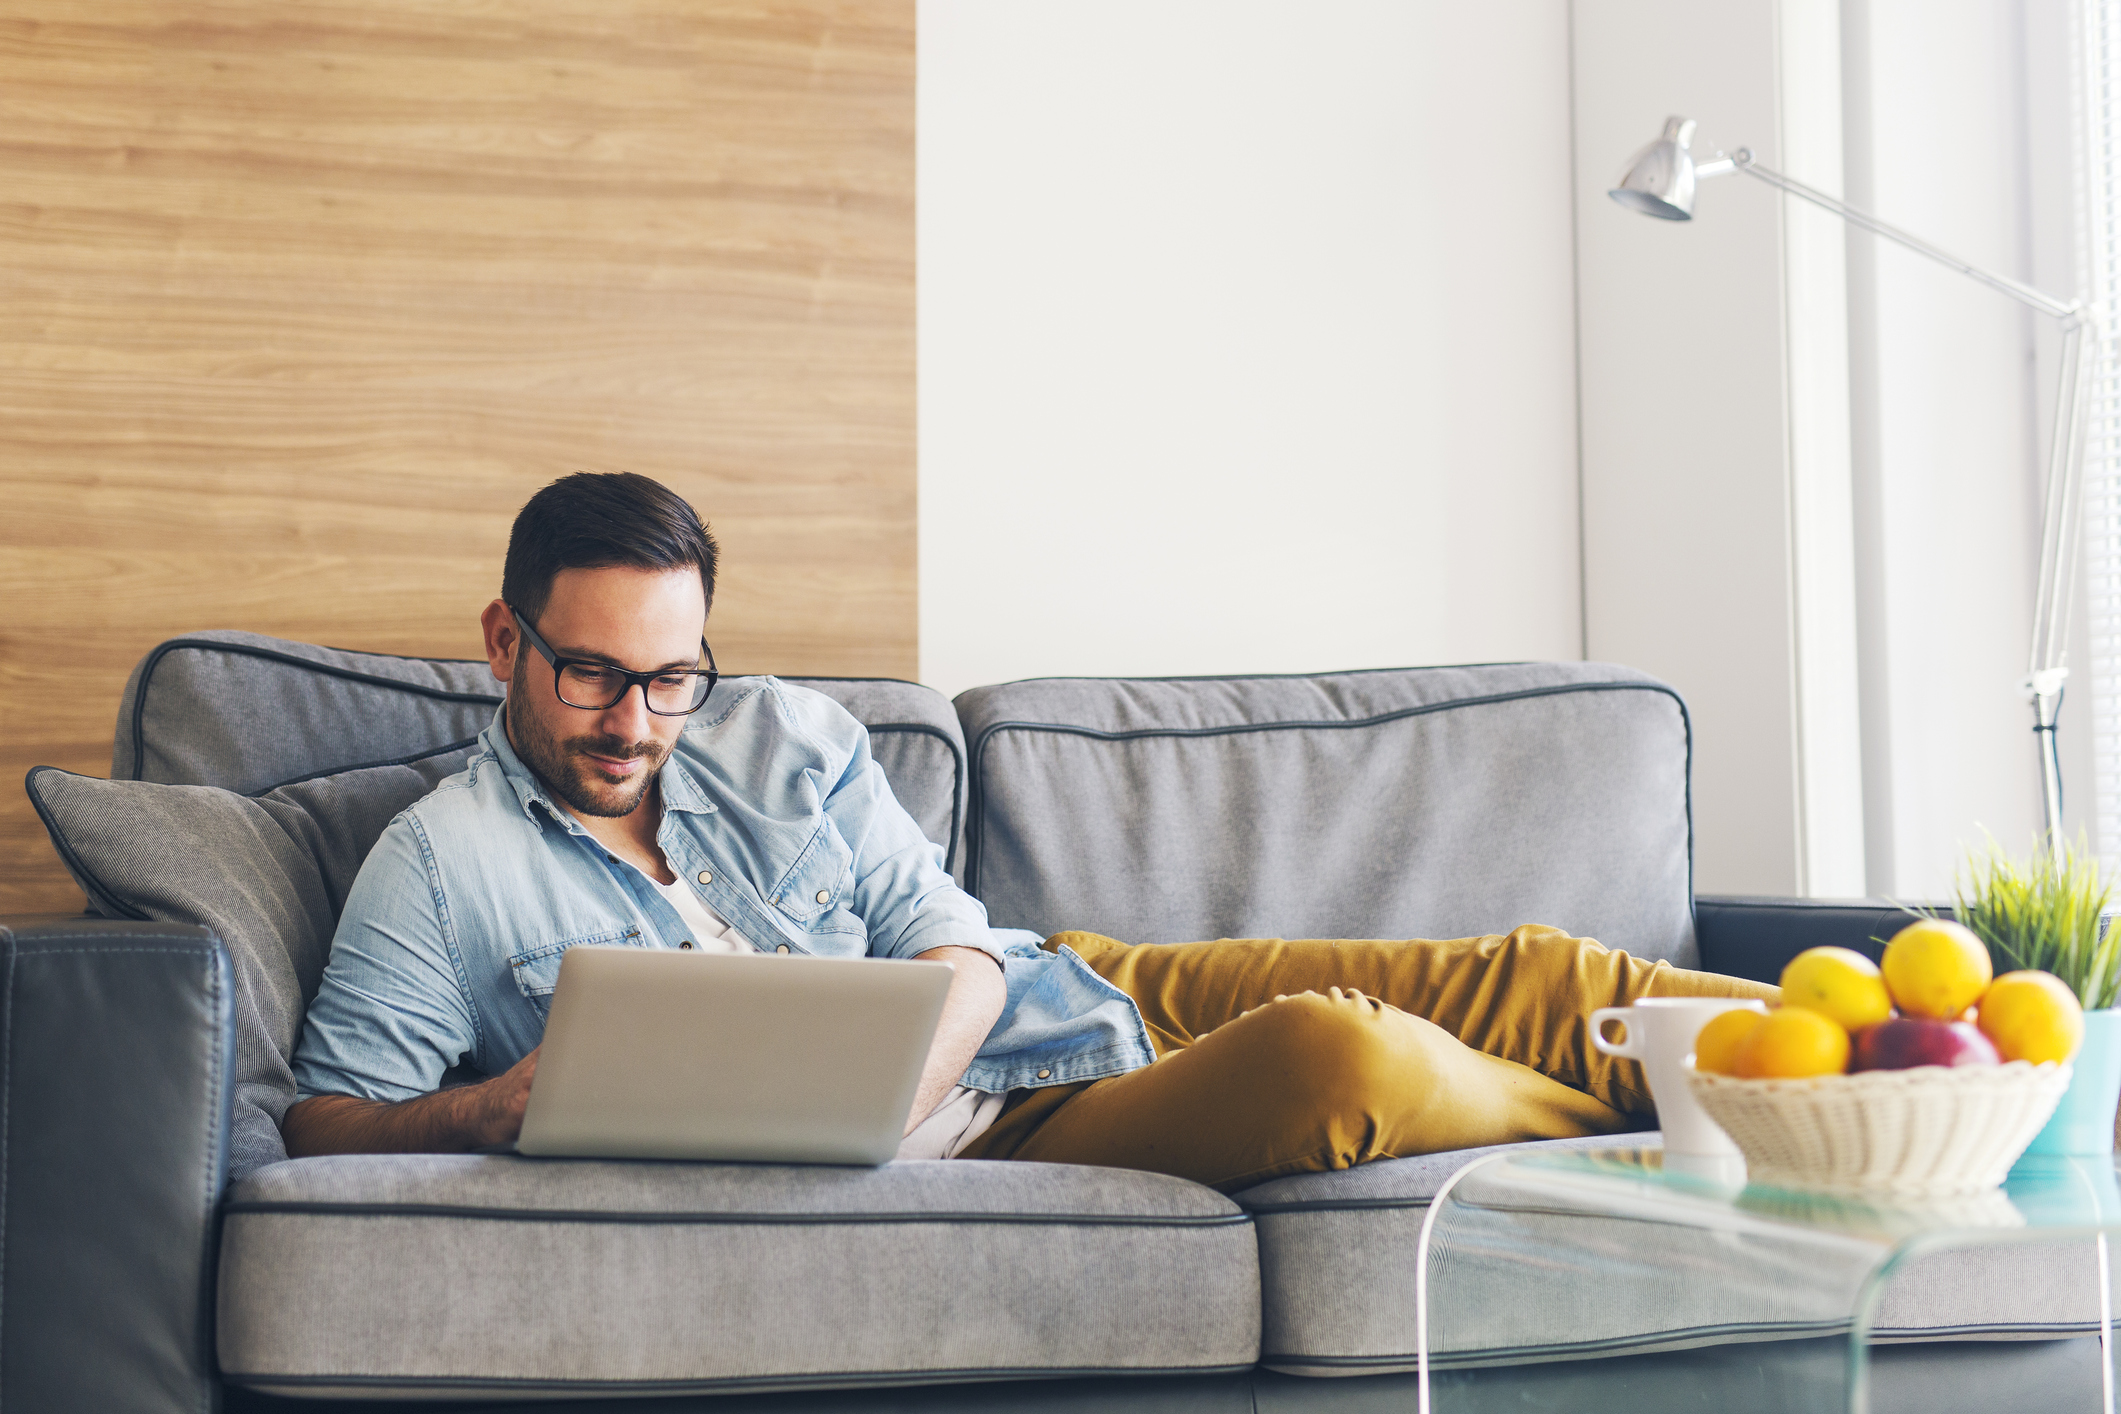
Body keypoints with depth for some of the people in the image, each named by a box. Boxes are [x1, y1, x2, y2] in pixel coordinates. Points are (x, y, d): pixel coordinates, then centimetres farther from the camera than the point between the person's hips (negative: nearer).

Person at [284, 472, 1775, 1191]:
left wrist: (902, 1076, -18)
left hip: (1063, 993, 6)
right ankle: (1629, 1122, -4)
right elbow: (327, 1118, -4)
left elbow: (956, 947, 5)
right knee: (1337, 1063, -30)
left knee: (1518, 981, -6)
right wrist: (487, 1108, -27)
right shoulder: (441, 866, -3)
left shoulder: (790, 738, 9)